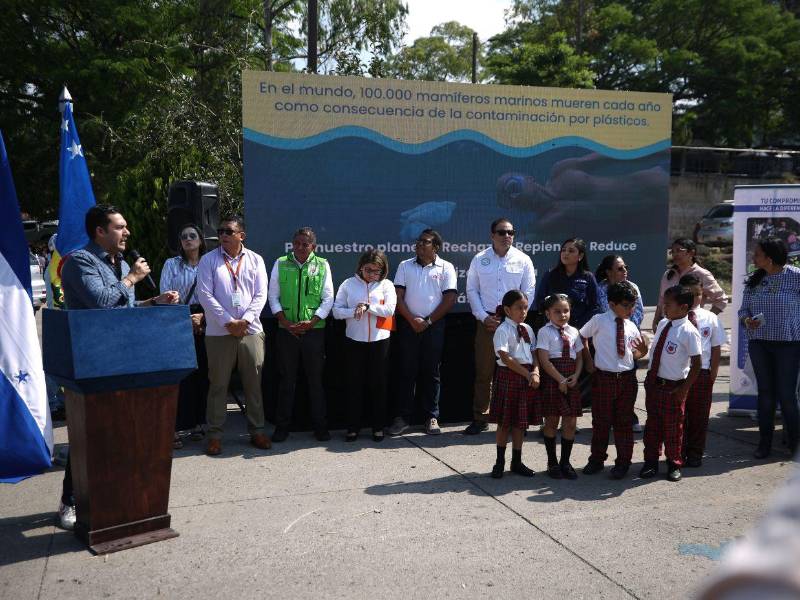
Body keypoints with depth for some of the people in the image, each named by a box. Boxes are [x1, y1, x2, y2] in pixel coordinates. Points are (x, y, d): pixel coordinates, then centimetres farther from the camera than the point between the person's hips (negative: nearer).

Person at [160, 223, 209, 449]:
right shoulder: (171, 264, 7)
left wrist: (202, 316, -10)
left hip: (203, 324, 2)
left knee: (201, 374, 2)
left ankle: (196, 423, 14)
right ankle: (175, 427, -3)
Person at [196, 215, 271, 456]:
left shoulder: (255, 260, 8)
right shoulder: (208, 260, 3)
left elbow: (261, 295, 3)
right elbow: (205, 295, -5)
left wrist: (244, 321, -10)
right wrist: (228, 322, -12)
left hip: (251, 331, 2)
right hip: (219, 332, -1)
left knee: (253, 383, 7)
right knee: (218, 385, 3)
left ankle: (257, 430, 18)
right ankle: (215, 434, 12)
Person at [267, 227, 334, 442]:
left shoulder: (322, 265, 4)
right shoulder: (281, 264, 6)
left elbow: (328, 299, 2)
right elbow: (273, 296, 6)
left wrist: (311, 322, -9)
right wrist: (286, 323, -6)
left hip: (314, 330, 0)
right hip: (286, 330, 1)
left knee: (316, 379, 5)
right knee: (287, 379, 5)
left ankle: (320, 426, 14)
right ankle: (282, 426, 15)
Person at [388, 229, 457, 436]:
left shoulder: (446, 268, 2)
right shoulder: (405, 266, 8)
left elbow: (450, 299, -4)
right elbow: (398, 297, 3)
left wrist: (428, 321, -8)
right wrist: (413, 320, -9)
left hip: (434, 326, -1)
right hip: (408, 324, 1)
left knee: (431, 372, 4)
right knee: (406, 371, 3)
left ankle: (432, 417, 13)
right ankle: (402, 417, 9)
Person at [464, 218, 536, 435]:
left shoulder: (523, 260, 3)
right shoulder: (480, 260, 5)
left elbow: (528, 292, 2)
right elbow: (472, 290, 6)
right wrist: (484, 317, -4)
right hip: (487, 321, 1)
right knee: (483, 371, 3)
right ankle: (479, 418, 11)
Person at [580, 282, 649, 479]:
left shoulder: (631, 326, 4)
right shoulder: (599, 321, -6)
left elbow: (635, 355, 11)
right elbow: (581, 338, 5)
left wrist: (642, 351, -10)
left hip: (627, 379, 3)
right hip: (603, 378, -3)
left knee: (624, 422, 9)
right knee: (601, 420, 8)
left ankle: (623, 463, 23)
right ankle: (597, 459, 25)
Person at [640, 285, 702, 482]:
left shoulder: (689, 332, -17)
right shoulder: (662, 324, 4)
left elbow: (696, 364, -15)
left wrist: (684, 389, -14)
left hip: (673, 387, -6)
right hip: (654, 382, 6)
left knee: (673, 427, 9)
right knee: (652, 424, 15)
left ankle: (674, 465, 29)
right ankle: (651, 462, 31)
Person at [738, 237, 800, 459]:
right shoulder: (753, 280, 6)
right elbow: (744, 309, 9)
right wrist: (747, 320, -11)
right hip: (759, 343, 4)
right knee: (765, 392, 9)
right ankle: (765, 443, 18)